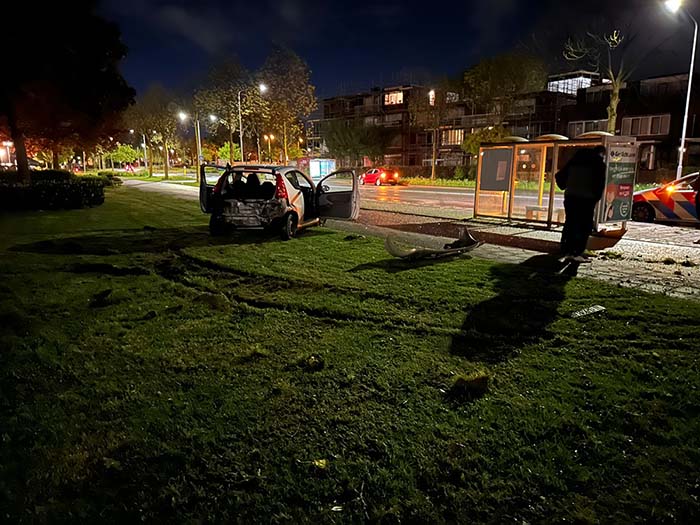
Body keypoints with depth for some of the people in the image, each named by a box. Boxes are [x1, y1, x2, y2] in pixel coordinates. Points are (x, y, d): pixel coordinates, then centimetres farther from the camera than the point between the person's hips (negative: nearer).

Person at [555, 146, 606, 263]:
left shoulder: (576, 160, 16)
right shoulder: (599, 162, 1)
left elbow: (560, 176, 15)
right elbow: (600, 183, -5)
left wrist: (566, 188, 22)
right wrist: (596, 198, 4)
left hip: (570, 196, 5)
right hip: (586, 198, -5)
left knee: (569, 224, 10)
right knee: (585, 226, 0)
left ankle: (566, 252, 10)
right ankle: (577, 253, -4)